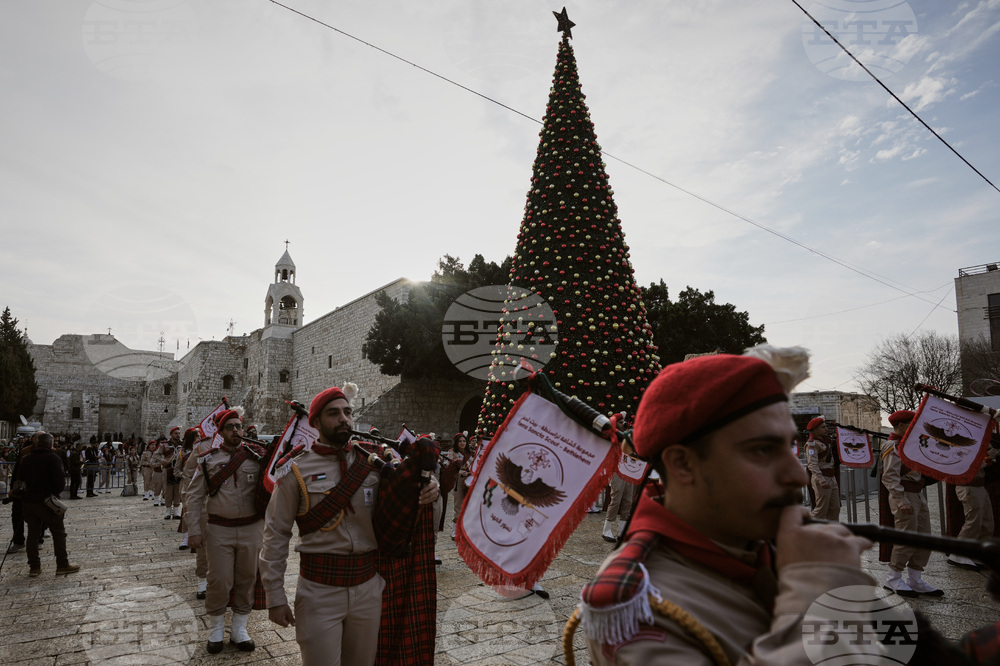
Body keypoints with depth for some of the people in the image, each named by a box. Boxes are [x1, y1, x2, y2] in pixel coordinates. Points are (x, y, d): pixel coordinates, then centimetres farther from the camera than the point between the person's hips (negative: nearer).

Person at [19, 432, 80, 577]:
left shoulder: (26, 459, 7)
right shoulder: (53, 457, -11)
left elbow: (21, 477, 14)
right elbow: (60, 479, -17)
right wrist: (57, 491, 1)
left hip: (29, 500, 6)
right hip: (47, 501, -6)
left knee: (33, 533, 11)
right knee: (58, 532, 2)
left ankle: (34, 567, 13)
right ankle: (62, 565, 3)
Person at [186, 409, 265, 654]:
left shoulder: (257, 456, -1)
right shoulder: (208, 460, 0)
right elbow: (195, 496, 3)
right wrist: (194, 530, -2)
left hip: (251, 528, 1)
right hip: (219, 530, -1)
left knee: (247, 579, 10)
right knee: (219, 581, 2)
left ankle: (239, 629, 27)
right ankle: (215, 630, 24)